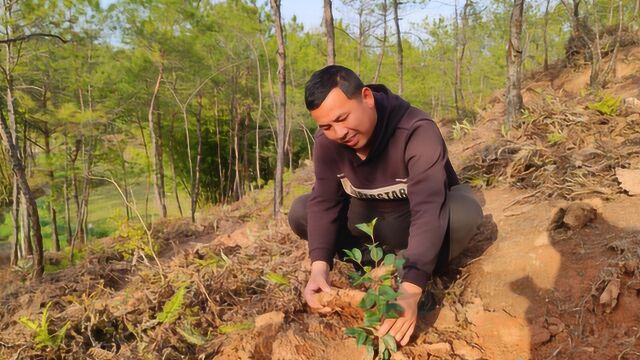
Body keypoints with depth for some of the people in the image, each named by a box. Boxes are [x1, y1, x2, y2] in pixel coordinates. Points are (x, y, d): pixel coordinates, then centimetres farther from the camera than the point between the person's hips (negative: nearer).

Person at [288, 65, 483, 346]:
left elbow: (429, 209, -42)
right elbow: (323, 202, -20)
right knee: (300, 212, -17)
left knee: (464, 212, -37)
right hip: (368, 219, 4)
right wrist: (319, 268, -36)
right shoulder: (326, 141, -16)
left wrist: (410, 290, -53)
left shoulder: (417, 131, -33)